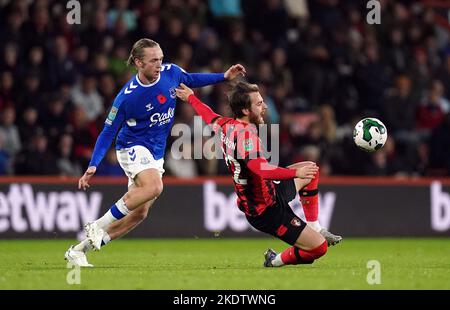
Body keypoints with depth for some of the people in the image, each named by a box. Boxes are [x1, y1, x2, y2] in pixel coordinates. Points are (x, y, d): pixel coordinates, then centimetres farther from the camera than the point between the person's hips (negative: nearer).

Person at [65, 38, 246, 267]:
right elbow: (108, 133, -13)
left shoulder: (171, 73, -7)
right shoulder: (127, 97, -22)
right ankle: (97, 226, -26)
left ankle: (79, 250, 9)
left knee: (139, 213, 1)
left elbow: (191, 80, 18)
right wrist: (93, 166, -21)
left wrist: (224, 77, 12)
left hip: (155, 155, 7)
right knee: (154, 187, -36)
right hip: (133, 147, -7)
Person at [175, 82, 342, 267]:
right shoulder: (246, 133, -28)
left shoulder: (225, 125, -1)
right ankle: (278, 260, 10)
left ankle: (316, 228, 24)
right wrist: (296, 172, -52)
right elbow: (260, 168, -45)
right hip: (268, 212, -10)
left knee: (310, 169, 23)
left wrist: (191, 97, 43)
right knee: (320, 247, -12)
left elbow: (208, 115, 23)